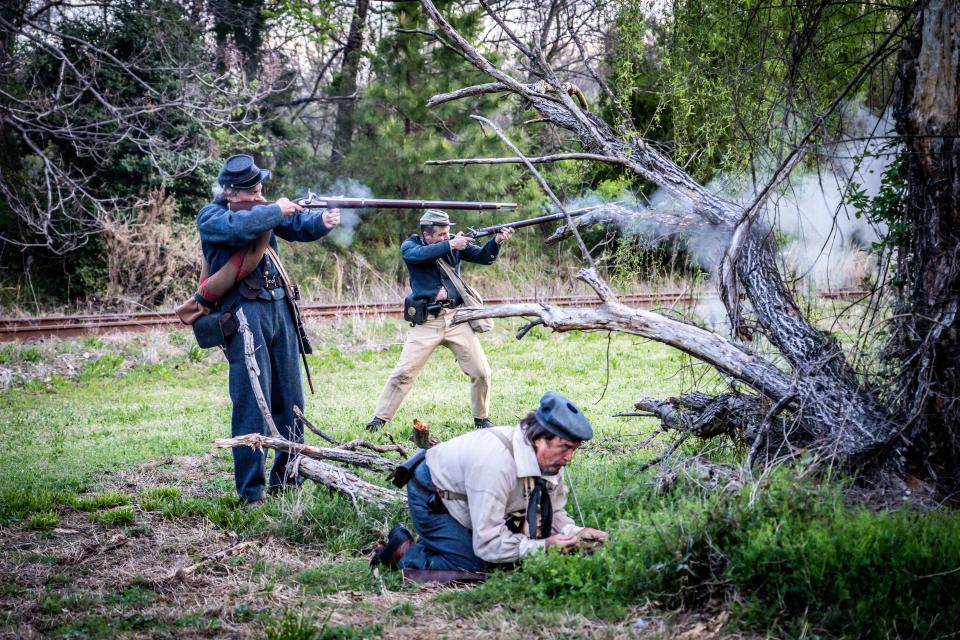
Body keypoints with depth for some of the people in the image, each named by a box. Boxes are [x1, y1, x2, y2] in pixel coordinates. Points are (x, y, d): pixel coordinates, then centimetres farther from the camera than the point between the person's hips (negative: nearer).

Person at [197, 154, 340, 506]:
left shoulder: (261, 210, 13)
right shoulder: (210, 216, -5)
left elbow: (300, 225, 9)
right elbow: (239, 227, -26)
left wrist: (323, 221, -12)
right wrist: (276, 211, -15)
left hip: (279, 308, 7)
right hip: (244, 313, -7)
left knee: (290, 400, 10)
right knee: (252, 403, -9)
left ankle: (286, 477, 21)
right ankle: (251, 490, -5)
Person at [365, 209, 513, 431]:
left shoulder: (454, 243, 6)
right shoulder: (409, 246, -1)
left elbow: (484, 257, 2)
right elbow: (421, 254, -23)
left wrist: (497, 241, -17)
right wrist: (450, 245, -26)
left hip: (456, 317, 2)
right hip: (426, 321, -2)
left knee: (481, 372, -1)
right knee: (403, 373, -6)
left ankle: (481, 419, 17)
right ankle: (379, 419, 5)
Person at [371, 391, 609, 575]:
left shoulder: (550, 458, -13)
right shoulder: (498, 462, -39)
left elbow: (553, 515, -1)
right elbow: (488, 544, -35)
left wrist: (576, 533, -20)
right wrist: (541, 546, -35)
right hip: (430, 497, -9)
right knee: (472, 568, -18)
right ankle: (403, 550, 1)